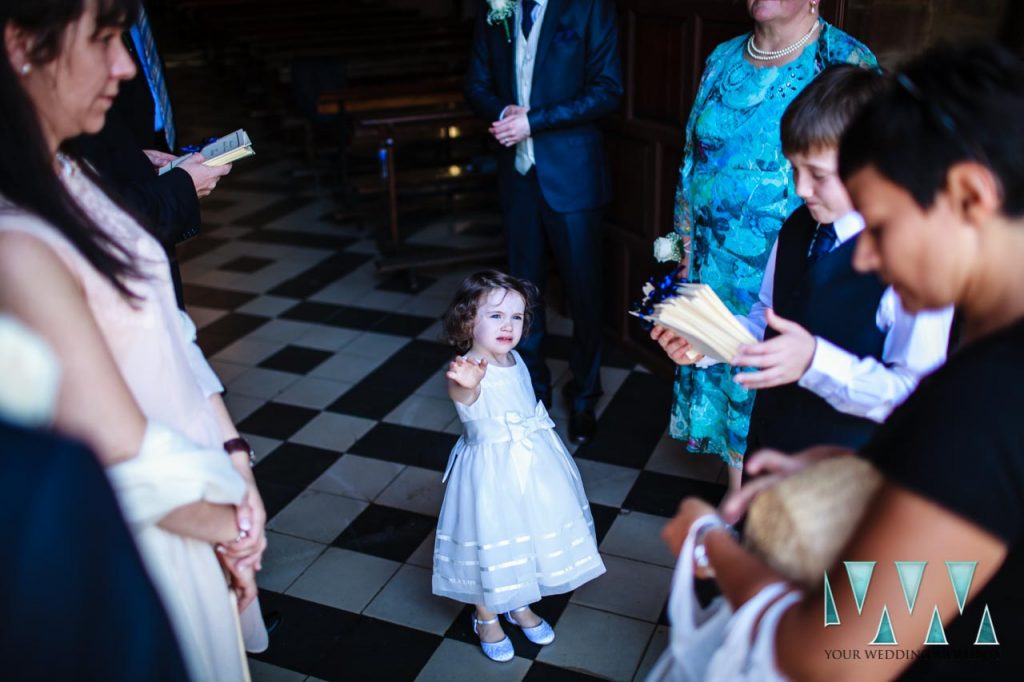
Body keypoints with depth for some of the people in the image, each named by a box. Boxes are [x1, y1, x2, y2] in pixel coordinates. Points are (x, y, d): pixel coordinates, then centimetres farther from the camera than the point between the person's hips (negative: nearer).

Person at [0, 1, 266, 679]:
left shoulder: (66, 180, -2)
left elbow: (173, 334, 1)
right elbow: (139, 467, -26)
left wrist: (235, 460, -5)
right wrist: (235, 524, -9)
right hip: (136, 546, -7)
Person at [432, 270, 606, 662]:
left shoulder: (515, 360, -1)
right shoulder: (467, 368, -25)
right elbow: (462, 394, -51)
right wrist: (466, 383, -73)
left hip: (531, 463, 7)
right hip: (491, 471, -7)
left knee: (527, 534, 22)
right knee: (490, 542, 10)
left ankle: (520, 606, 47)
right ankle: (486, 619, 36)